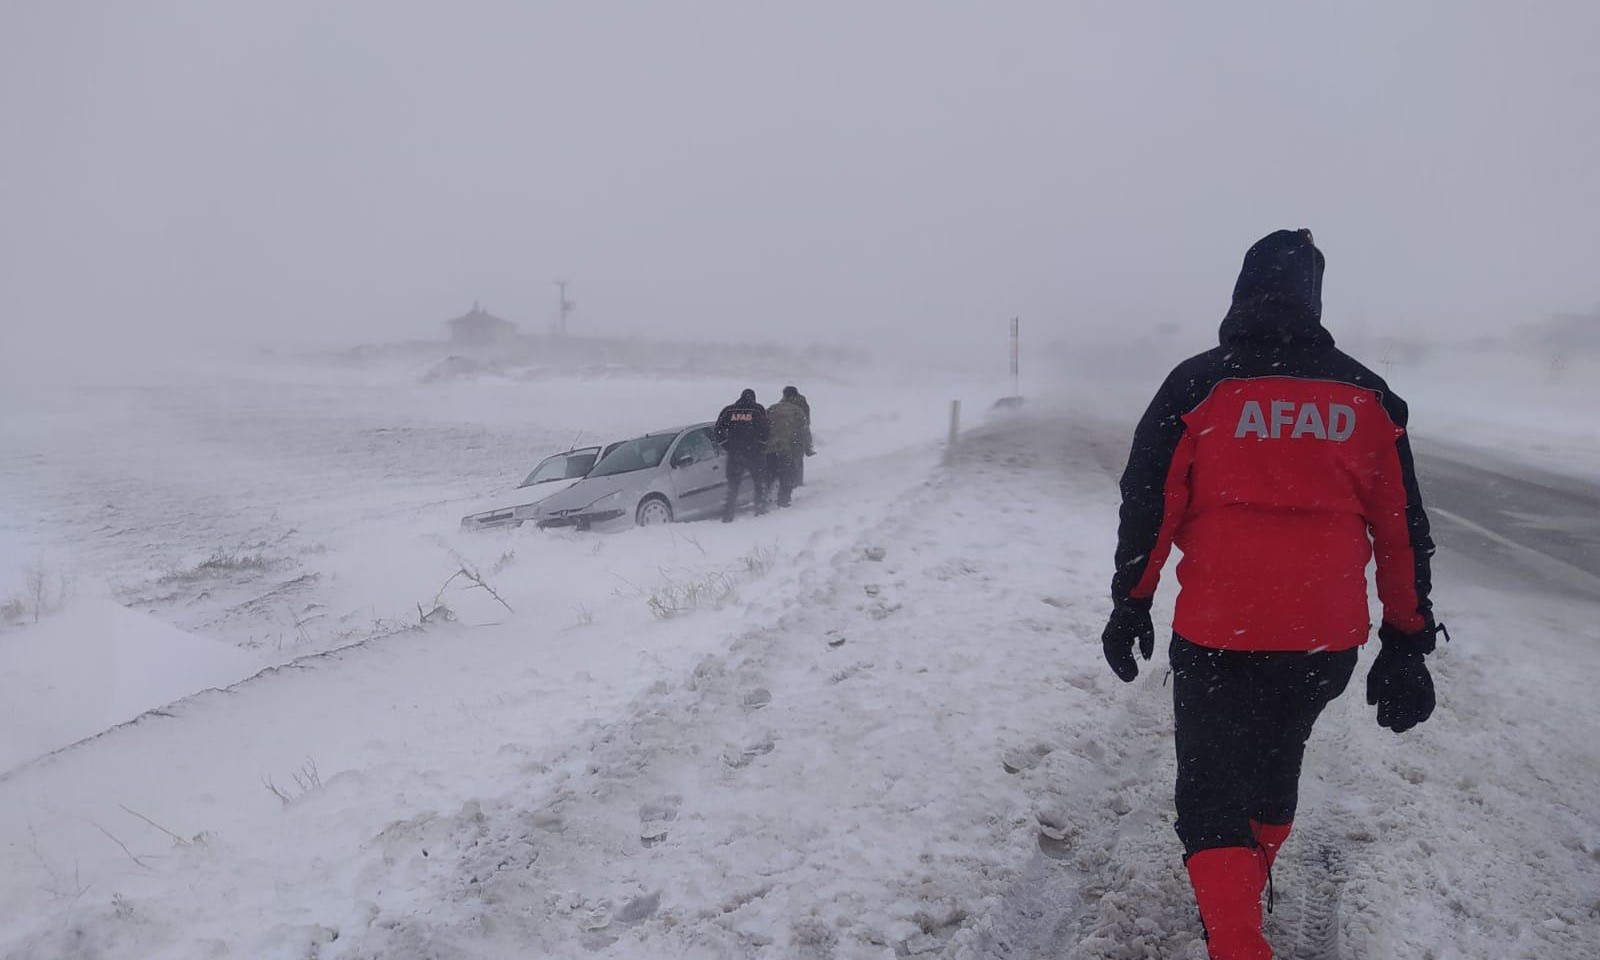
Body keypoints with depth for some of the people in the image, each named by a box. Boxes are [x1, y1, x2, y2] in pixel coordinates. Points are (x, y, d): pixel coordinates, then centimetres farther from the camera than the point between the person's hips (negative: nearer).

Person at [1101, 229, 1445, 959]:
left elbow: (1147, 504, -6)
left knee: (1211, 793, 6)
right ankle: (1249, 886, 49)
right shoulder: (1366, 395, 3)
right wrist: (1406, 645, 12)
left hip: (1218, 634, -4)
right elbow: (1405, 529, 6)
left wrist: (1130, 605, 5)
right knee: (1276, 766, 27)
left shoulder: (1197, 386, -6)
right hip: (1328, 642, 4)